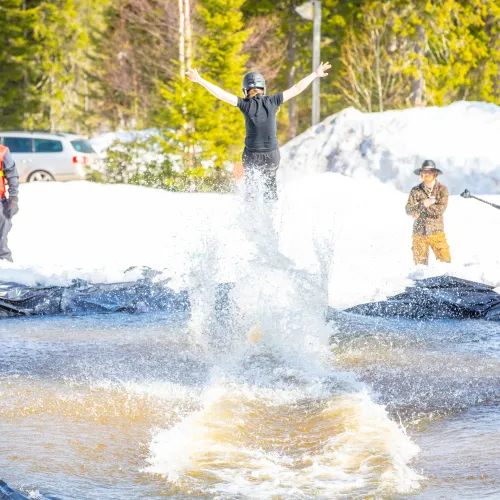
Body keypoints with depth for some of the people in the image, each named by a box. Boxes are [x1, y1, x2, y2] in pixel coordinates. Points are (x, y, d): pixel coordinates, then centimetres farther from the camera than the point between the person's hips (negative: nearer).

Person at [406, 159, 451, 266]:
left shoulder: (442, 189, -1)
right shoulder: (415, 191, 3)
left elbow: (441, 209, -13)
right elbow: (409, 210, -6)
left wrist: (419, 207, -12)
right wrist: (423, 204, -20)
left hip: (436, 232, -1)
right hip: (419, 232, 1)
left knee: (445, 260, -6)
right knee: (420, 263, 3)